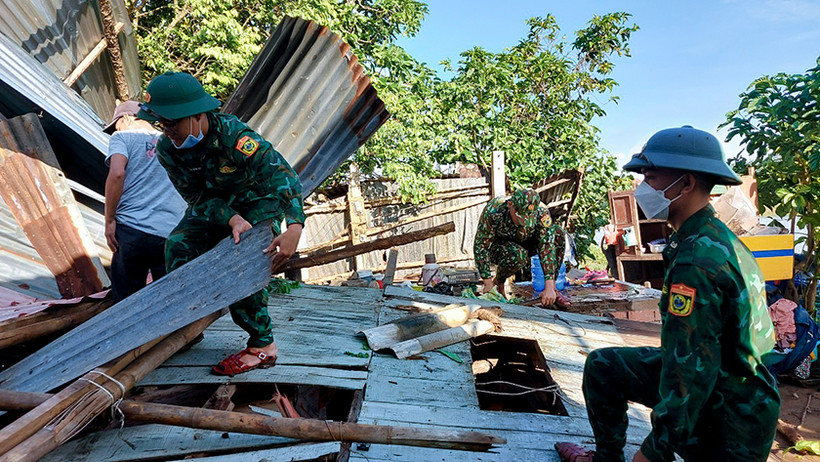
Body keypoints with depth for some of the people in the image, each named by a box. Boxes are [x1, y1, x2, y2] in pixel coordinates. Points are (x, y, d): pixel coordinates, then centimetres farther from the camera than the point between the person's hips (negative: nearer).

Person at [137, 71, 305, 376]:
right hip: (214, 205, 6)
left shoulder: (233, 136, -35)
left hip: (258, 203, -5)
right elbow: (198, 197, -13)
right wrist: (231, 219, -33)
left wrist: (295, 227, -58)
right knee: (178, 246, -13)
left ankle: (262, 345, -8)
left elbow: (281, 174, -44)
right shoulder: (167, 149, -16)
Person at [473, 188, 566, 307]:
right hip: (497, 245, -3)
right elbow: (480, 246, -27)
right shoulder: (493, 210, -34)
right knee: (518, 255, -38)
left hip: (523, 243, 4)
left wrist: (549, 287, -37)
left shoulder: (541, 212, -27)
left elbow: (547, 247, -29)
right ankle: (498, 282, -6)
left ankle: (552, 289, -11)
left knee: (557, 233, -21)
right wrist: (488, 283, -28)